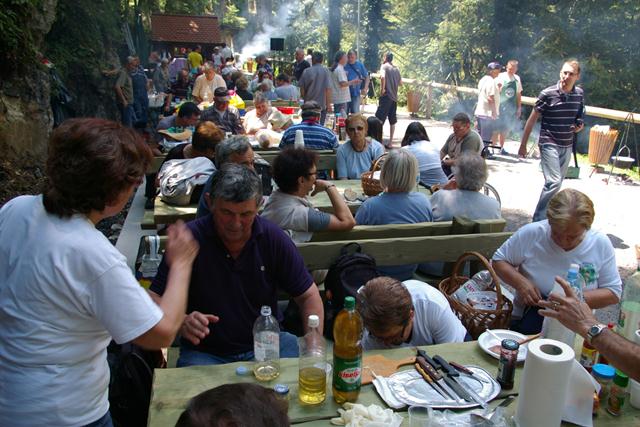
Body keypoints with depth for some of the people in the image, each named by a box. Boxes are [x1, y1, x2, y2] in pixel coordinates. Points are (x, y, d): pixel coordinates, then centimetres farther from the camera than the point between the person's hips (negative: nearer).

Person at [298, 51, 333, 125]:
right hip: (322, 104, -2)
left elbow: (302, 88, 3)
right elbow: (328, 88, -11)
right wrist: (328, 104, -6)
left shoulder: (306, 71, 0)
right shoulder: (326, 71, -7)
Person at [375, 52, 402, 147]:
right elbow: (400, 82, 19)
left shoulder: (384, 66, -3)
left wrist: (382, 89, -14)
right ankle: (390, 142, 12)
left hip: (386, 96, -6)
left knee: (379, 119, -5)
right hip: (394, 97, 6)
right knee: (392, 120, 9)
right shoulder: (396, 69, 15)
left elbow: (382, 77, -23)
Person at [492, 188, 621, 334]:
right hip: (528, 320, 0)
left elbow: (614, 293, 0)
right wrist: (521, 283, -17)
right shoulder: (531, 233, -10)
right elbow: (499, 261, 2)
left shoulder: (601, 244, -5)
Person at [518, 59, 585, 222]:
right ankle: (538, 219, -7)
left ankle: (546, 214, 27)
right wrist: (523, 145, -5)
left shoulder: (579, 94, 2)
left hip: (567, 146, 6)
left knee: (557, 182, 13)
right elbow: (532, 119, -6)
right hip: (549, 144, -6)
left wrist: (579, 125, -6)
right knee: (553, 182, -17)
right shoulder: (547, 93, -12)